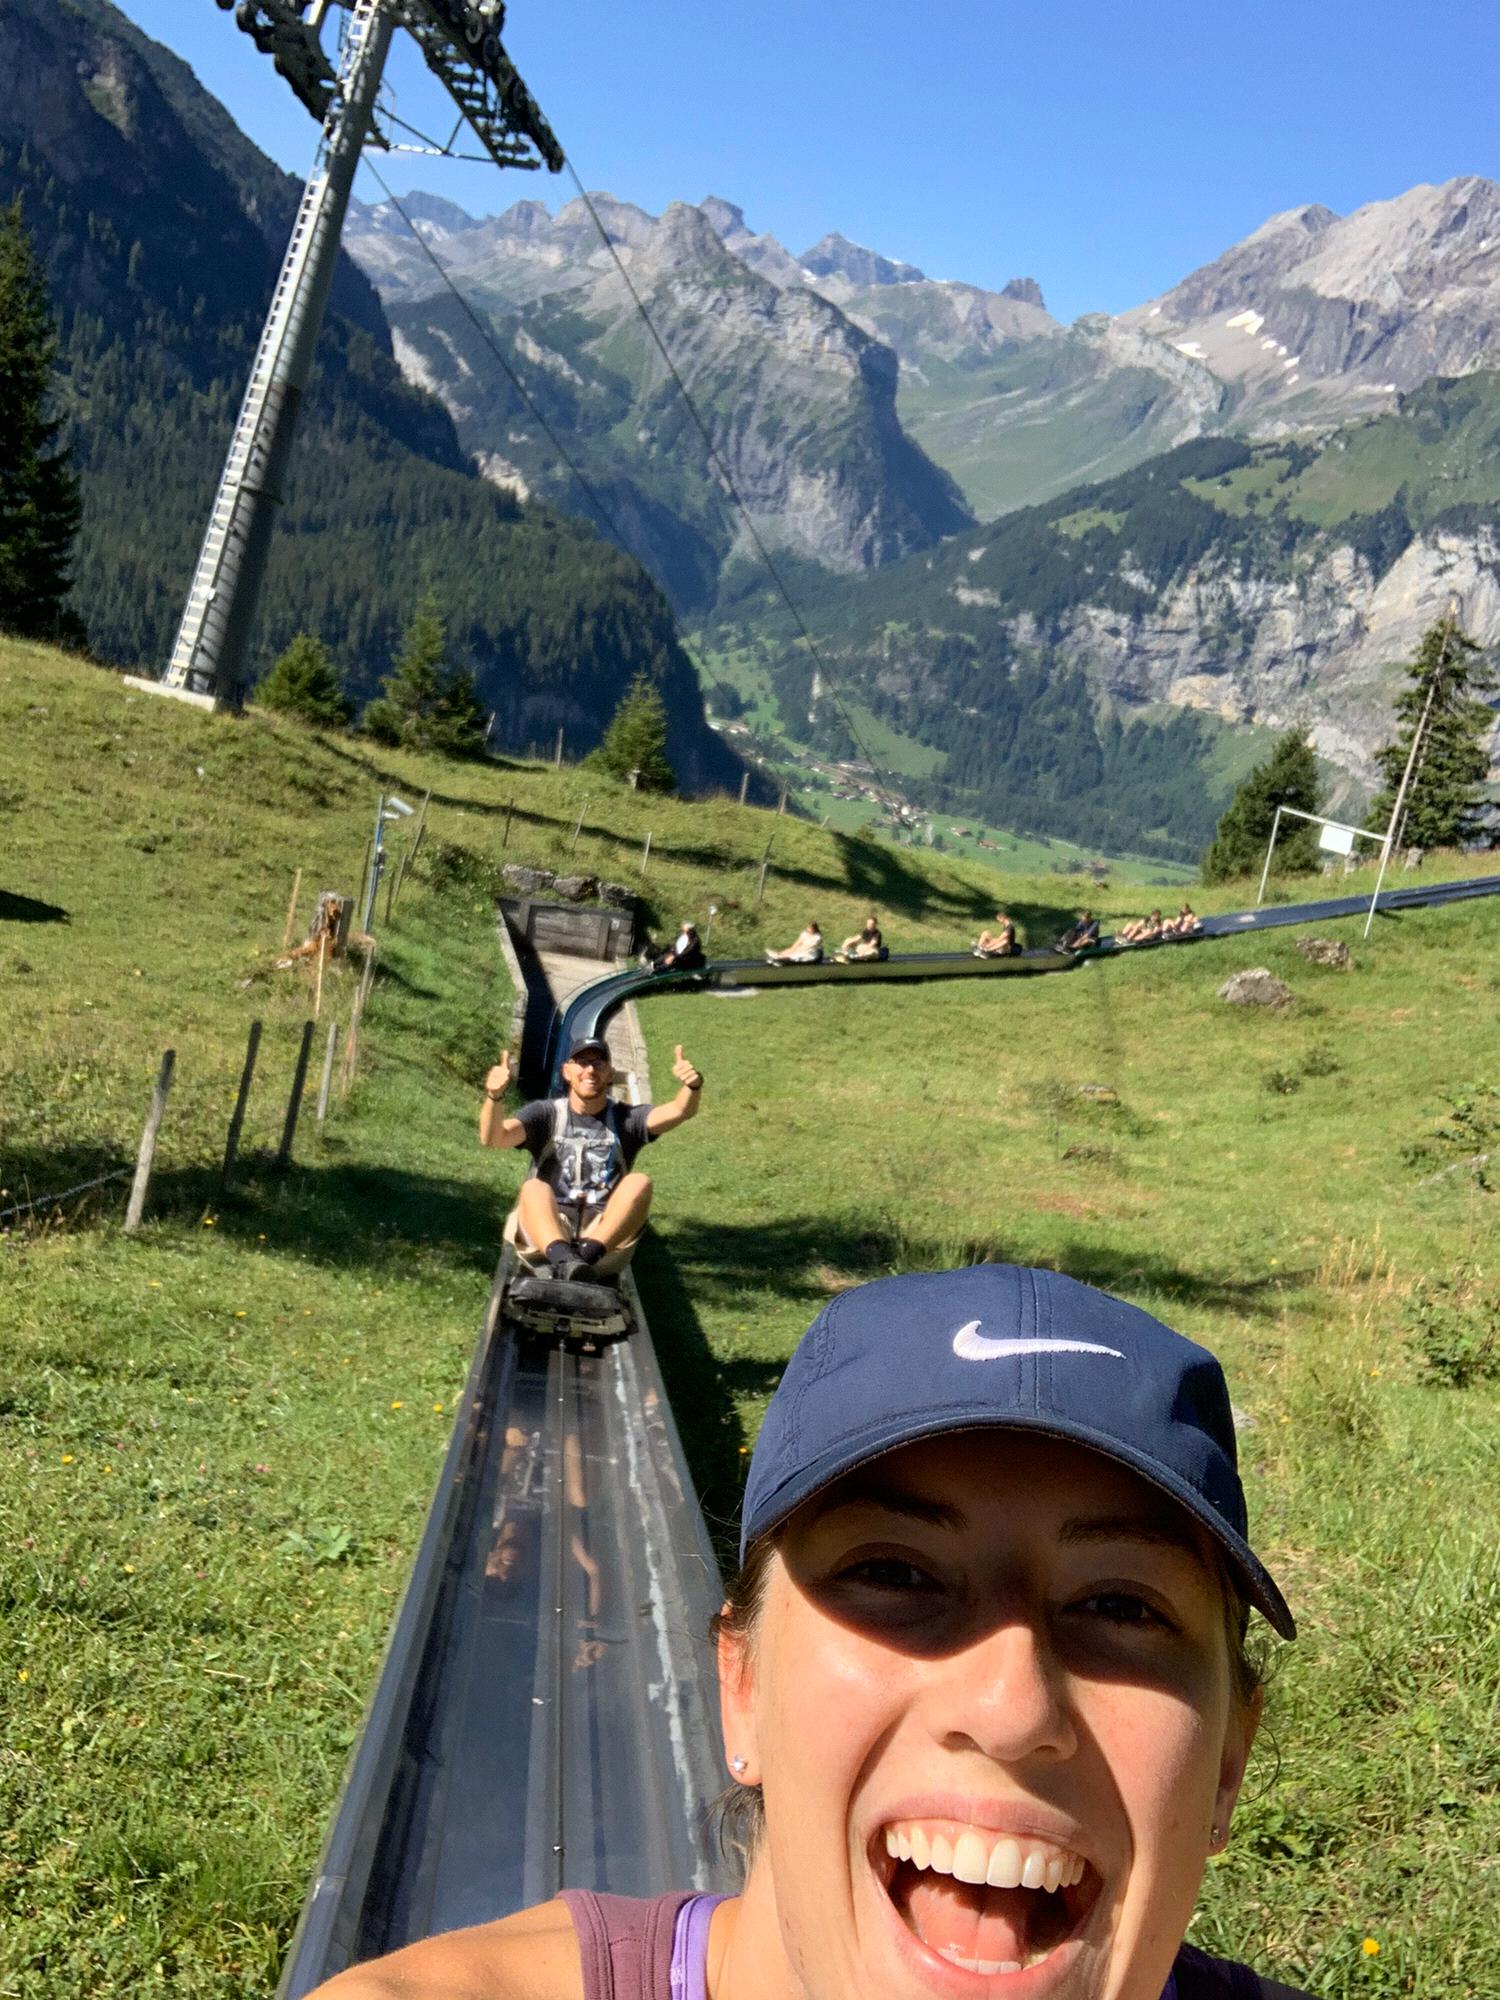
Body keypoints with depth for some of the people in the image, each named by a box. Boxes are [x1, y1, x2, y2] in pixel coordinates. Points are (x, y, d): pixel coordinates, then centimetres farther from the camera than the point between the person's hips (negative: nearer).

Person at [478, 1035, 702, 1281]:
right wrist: (494, 1097, -30)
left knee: (640, 1182, -23)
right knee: (533, 1187, -30)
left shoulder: (625, 1119, 13)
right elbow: (492, 1138, -8)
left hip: (606, 1231, 1)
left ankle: (588, 1252, -45)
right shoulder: (546, 1114, 11)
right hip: (547, 1226, -1)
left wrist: (692, 1087, -30)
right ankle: (562, 1258, -58)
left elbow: (679, 1112, -6)